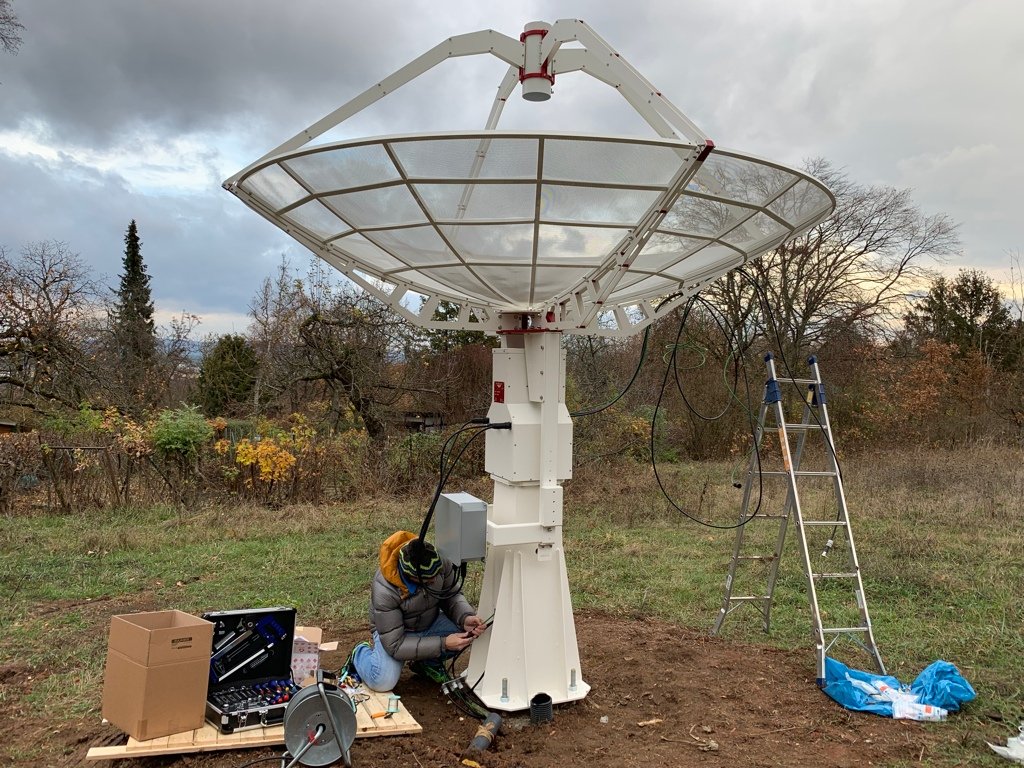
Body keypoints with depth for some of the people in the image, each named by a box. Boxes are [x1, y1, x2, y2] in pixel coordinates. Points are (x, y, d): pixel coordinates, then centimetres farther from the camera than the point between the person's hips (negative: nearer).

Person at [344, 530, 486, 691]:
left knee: (469, 632, -23)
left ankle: (429, 662, 7)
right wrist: (443, 644, -36)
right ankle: (360, 654, 8)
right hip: (394, 630, -4)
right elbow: (395, 645, -30)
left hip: (431, 623, 4)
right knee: (383, 682, -28)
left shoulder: (440, 562, -27)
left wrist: (465, 618, -31)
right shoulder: (384, 591, -37)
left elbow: (453, 595, -9)